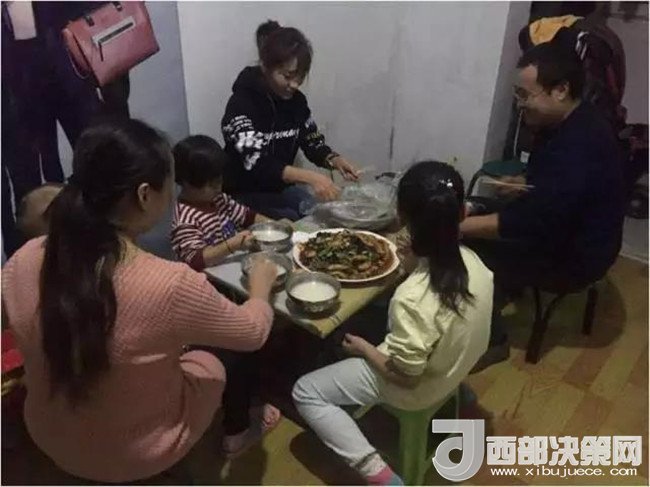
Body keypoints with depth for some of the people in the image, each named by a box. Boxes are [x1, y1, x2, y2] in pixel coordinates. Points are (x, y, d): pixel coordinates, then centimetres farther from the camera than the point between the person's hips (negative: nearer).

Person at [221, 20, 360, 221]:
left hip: (281, 187, 6)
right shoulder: (241, 104, -22)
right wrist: (310, 177, -45)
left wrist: (335, 160, -17)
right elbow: (257, 165, -33)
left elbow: (313, 144, 6)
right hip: (245, 194, -6)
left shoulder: (296, 100, -3)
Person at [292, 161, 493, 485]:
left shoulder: (411, 299, -38)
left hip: (417, 388, -7)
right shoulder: (471, 260, -17)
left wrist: (364, 349, -9)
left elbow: (406, 376, -24)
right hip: (457, 366, 7)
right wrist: (417, 267, -5)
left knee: (305, 392, 5)